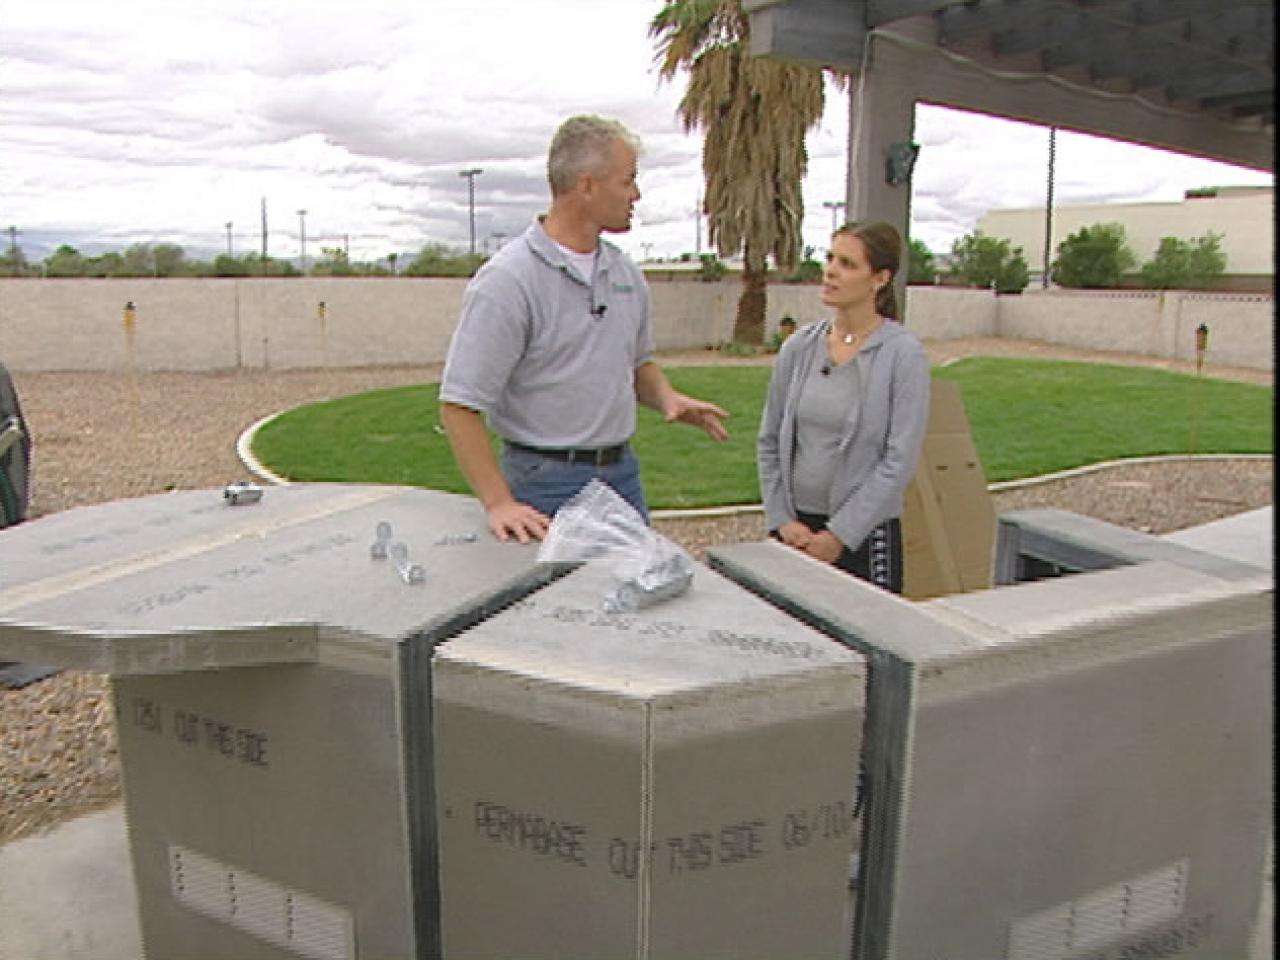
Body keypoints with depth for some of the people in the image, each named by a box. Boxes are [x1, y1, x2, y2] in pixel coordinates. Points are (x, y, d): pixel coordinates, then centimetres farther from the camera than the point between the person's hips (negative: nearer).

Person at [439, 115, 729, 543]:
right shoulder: (507, 281, -16)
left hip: (622, 471, 7)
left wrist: (666, 396, -2)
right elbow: (459, 406, -18)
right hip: (547, 481, -7)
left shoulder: (625, 271, 8)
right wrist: (499, 503, -23)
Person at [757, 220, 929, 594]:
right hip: (795, 528, 4)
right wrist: (782, 519, -1)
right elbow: (770, 442, 8)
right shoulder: (799, 347, 4)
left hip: (865, 534, -3)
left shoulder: (904, 355, -8)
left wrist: (839, 534, -12)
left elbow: (900, 461, -12)